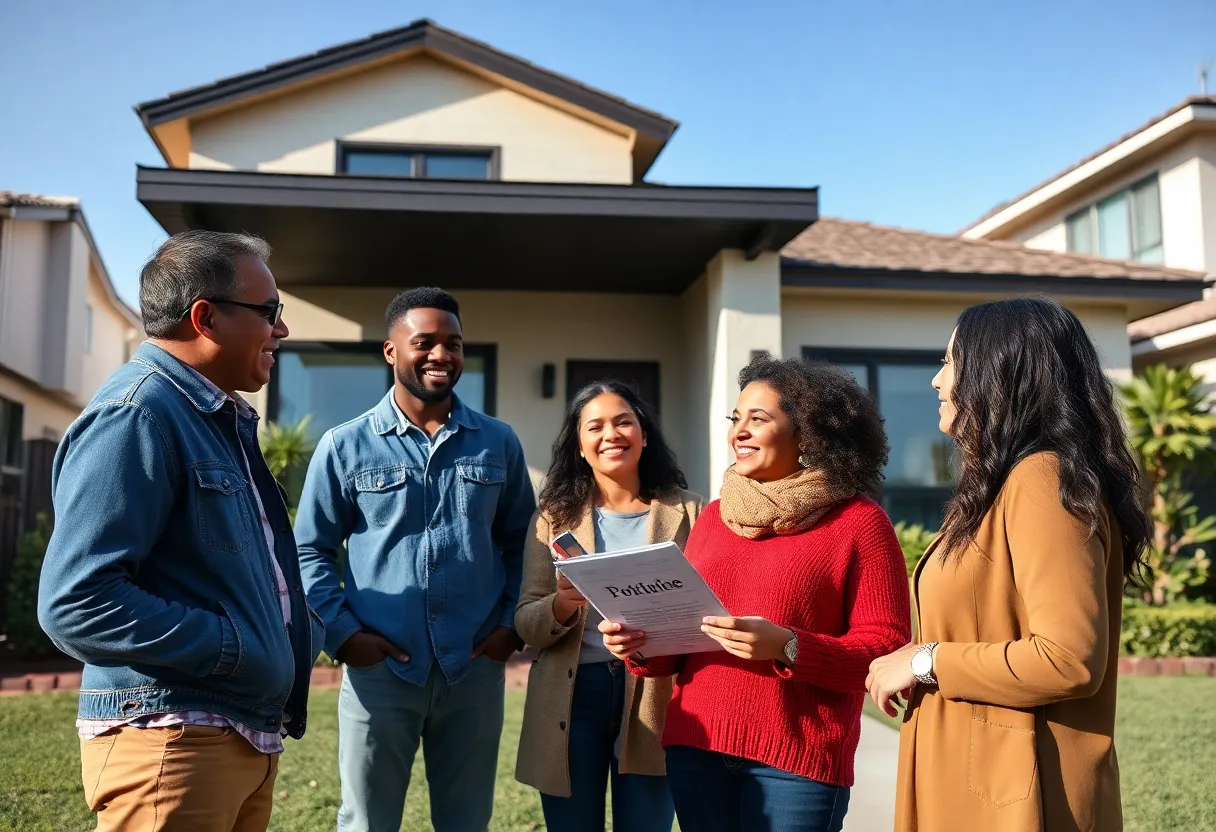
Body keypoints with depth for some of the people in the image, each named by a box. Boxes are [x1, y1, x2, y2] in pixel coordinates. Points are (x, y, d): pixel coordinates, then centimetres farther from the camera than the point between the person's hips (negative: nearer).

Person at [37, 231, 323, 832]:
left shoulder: (225, 420, 16)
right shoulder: (133, 416, -16)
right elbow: (76, 603, -23)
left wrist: (299, 633, 9)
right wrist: (234, 648, -20)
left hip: (249, 734, 9)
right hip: (170, 740, -9)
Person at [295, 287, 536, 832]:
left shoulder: (499, 444, 7)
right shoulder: (345, 446, 0)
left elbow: (520, 542, 13)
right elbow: (310, 549, 3)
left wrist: (513, 623, 1)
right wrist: (339, 633, -7)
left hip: (475, 670, 2)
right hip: (378, 669, -2)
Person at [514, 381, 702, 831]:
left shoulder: (685, 513, 2)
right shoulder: (555, 517, 4)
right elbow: (524, 623, 1)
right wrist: (561, 606, -20)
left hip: (653, 699, -1)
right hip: (572, 696, 1)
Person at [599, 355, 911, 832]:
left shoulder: (858, 522, -5)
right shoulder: (712, 517, 11)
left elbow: (887, 651, -10)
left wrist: (786, 646, -23)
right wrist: (642, 646, -5)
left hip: (797, 757, -5)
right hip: (695, 745, 5)